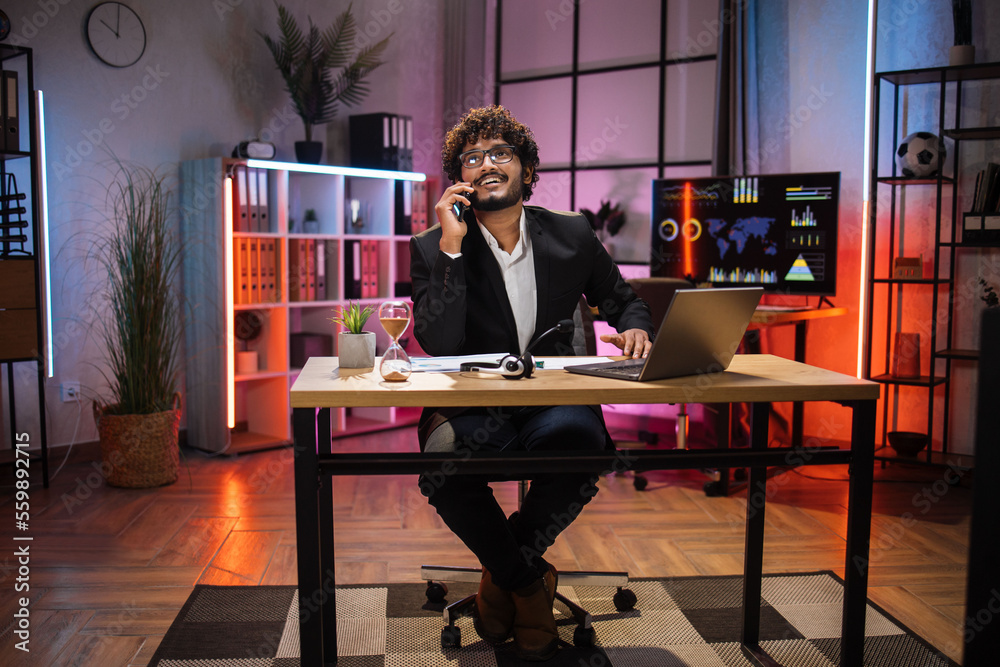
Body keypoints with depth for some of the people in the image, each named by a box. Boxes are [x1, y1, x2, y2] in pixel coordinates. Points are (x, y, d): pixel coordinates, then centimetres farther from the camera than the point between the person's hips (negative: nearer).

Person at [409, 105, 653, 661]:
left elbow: (623, 299, 21)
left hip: (556, 403, 1)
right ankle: (529, 584, -3)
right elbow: (438, 344, -14)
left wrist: (634, 328, -3)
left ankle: (502, 578, -4)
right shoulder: (433, 248, 0)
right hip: (473, 411, 0)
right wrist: (451, 247, -18)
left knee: (580, 446, -35)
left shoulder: (572, 235, 7)